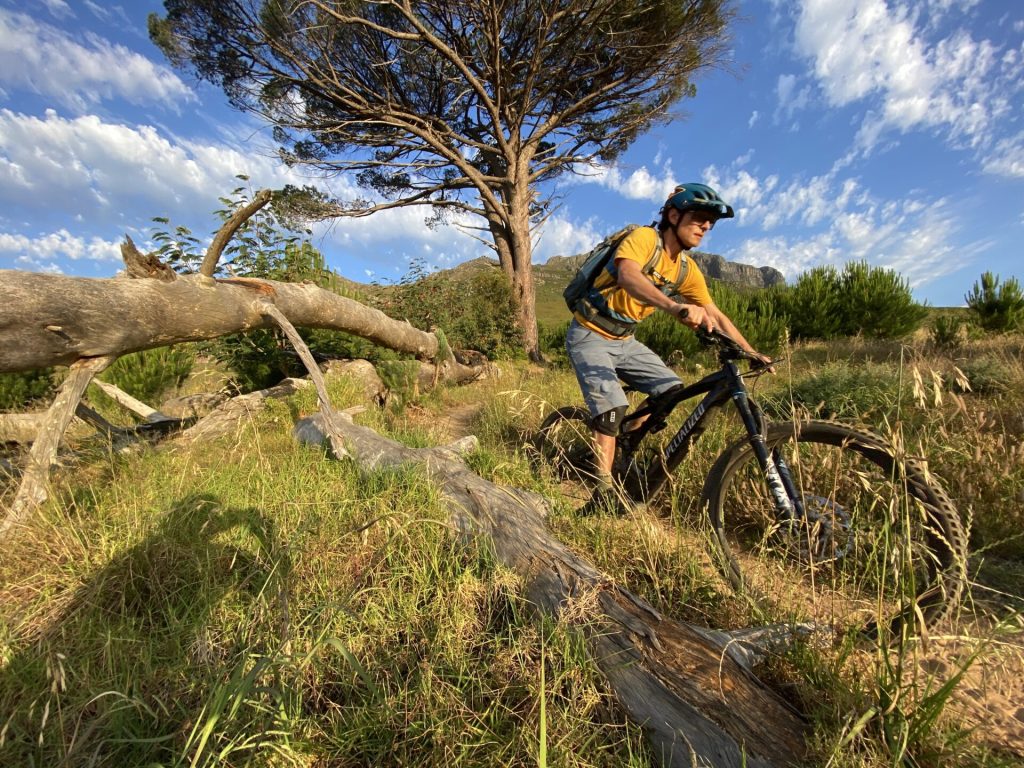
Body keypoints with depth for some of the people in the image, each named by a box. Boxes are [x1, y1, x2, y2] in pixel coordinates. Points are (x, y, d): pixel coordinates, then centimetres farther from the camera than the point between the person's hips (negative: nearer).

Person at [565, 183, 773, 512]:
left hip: (623, 340, 7)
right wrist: (675, 307, -54)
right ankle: (604, 492, -13)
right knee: (613, 406, -22)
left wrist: (752, 353, 3)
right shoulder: (644, 238, -17)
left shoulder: (687, 269, 4)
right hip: (590, 336, -7)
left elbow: (717, 316, 8)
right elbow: (627, 276, -39)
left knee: (673, 390, 2)